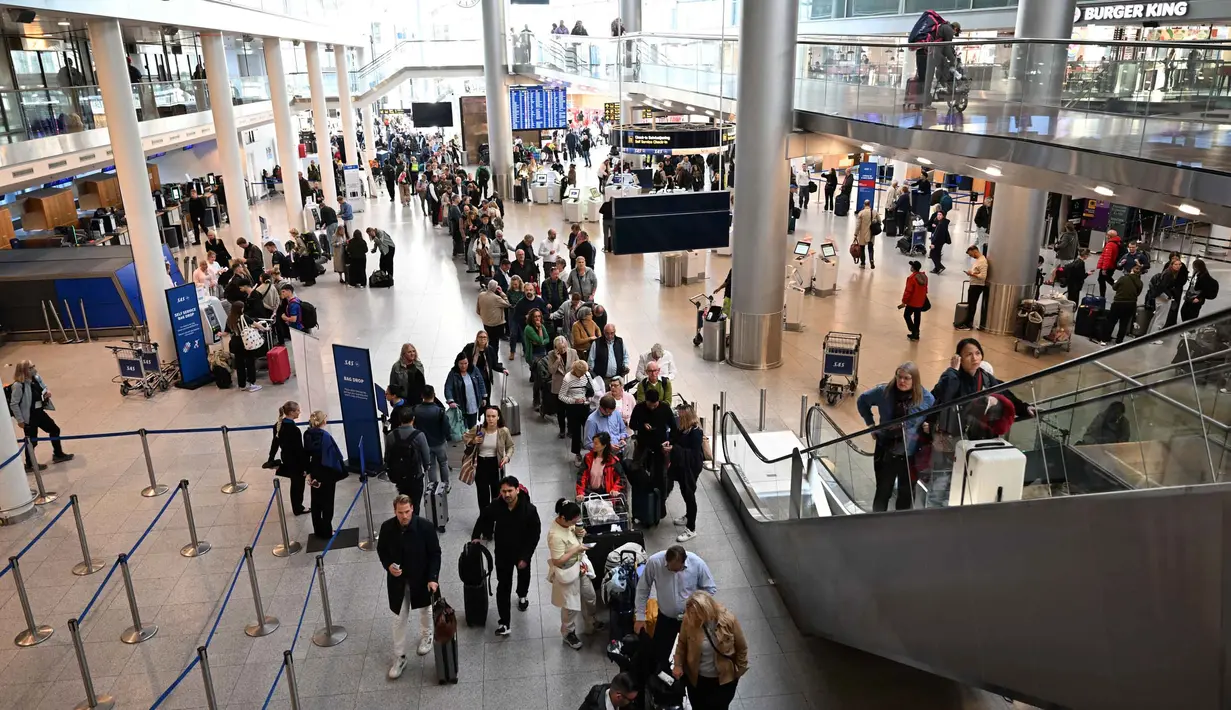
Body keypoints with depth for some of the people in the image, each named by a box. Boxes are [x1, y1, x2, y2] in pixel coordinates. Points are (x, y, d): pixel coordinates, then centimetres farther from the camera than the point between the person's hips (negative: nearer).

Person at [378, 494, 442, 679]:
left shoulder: (425, 526, -24)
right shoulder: (387, 527, -16)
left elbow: (435, 553, -15)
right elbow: (381, 550, 1)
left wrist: (433, 578, -21)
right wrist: (388, 565, -17)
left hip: (421, 578, -1)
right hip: (398, 579, 1)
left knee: (425, 609, 24)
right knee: (400, 619, 9)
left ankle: (426, 636, 53)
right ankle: (399, 658, 23)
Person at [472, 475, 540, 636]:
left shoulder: (529, 509, -28)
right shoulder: (495, 506, -23)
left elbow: (535, 534, -19)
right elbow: (483, 518, 0)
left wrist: (525, 557, -19)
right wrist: (476, 536, -5)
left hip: (522, 552, 0)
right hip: (502, 552, 0)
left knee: (524, 576, 28)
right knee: (503, 586, 1)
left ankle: (522, 596, 60)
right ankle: (504, 623, 7)